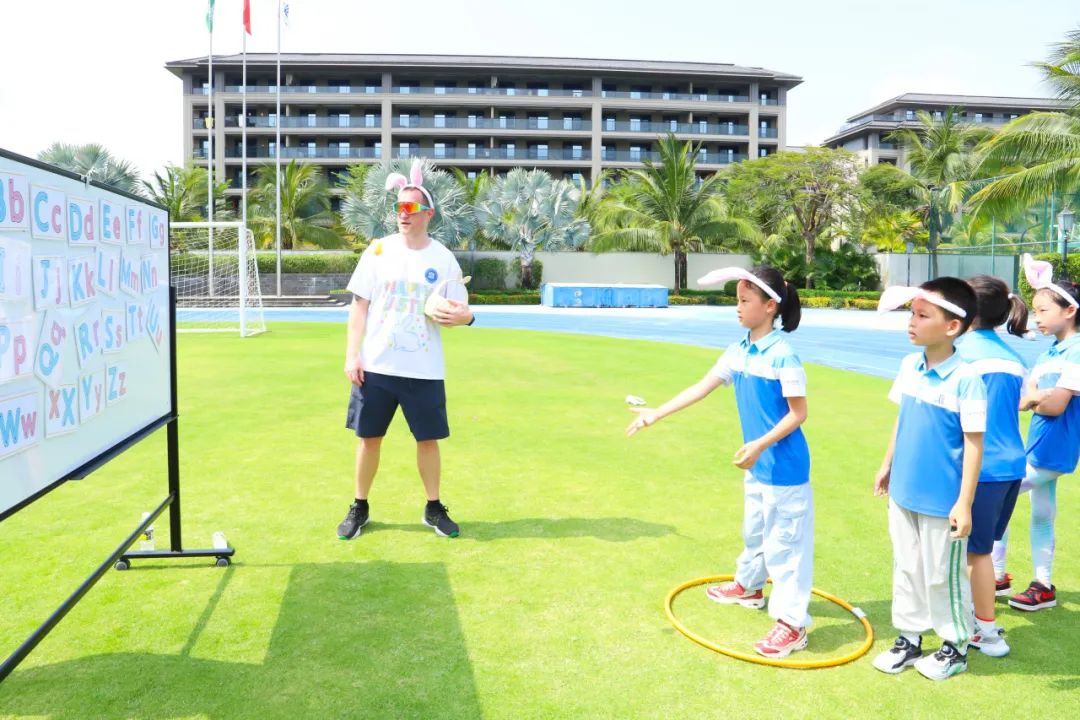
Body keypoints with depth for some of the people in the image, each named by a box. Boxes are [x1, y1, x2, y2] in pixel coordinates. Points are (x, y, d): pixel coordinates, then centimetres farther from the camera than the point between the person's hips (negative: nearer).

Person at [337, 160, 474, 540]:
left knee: (428, 438, 6)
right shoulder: (379, 250, 0)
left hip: (424, 370, 0)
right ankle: (359, 508, 26)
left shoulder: (443, 258, 0)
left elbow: (460, 310, 4)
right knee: (369, 437, 8)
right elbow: (359, 305, 1)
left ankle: (434, 508, 24)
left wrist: (462, 316, -21)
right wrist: (351, 354, -5)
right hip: (375, 366, 0)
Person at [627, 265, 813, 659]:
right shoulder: (738, 352, 2)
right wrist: (657, 413, 2)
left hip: (783, 466, -8)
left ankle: (792, 623, 12)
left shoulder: (783, 355, -22)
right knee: (754, 529, 26)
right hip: (757, 464, 8)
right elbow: (701, 387, 4)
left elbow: (798, 413, -19)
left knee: (785, 539, 1)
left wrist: (761, 444, -27)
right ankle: (749, 586, 47)